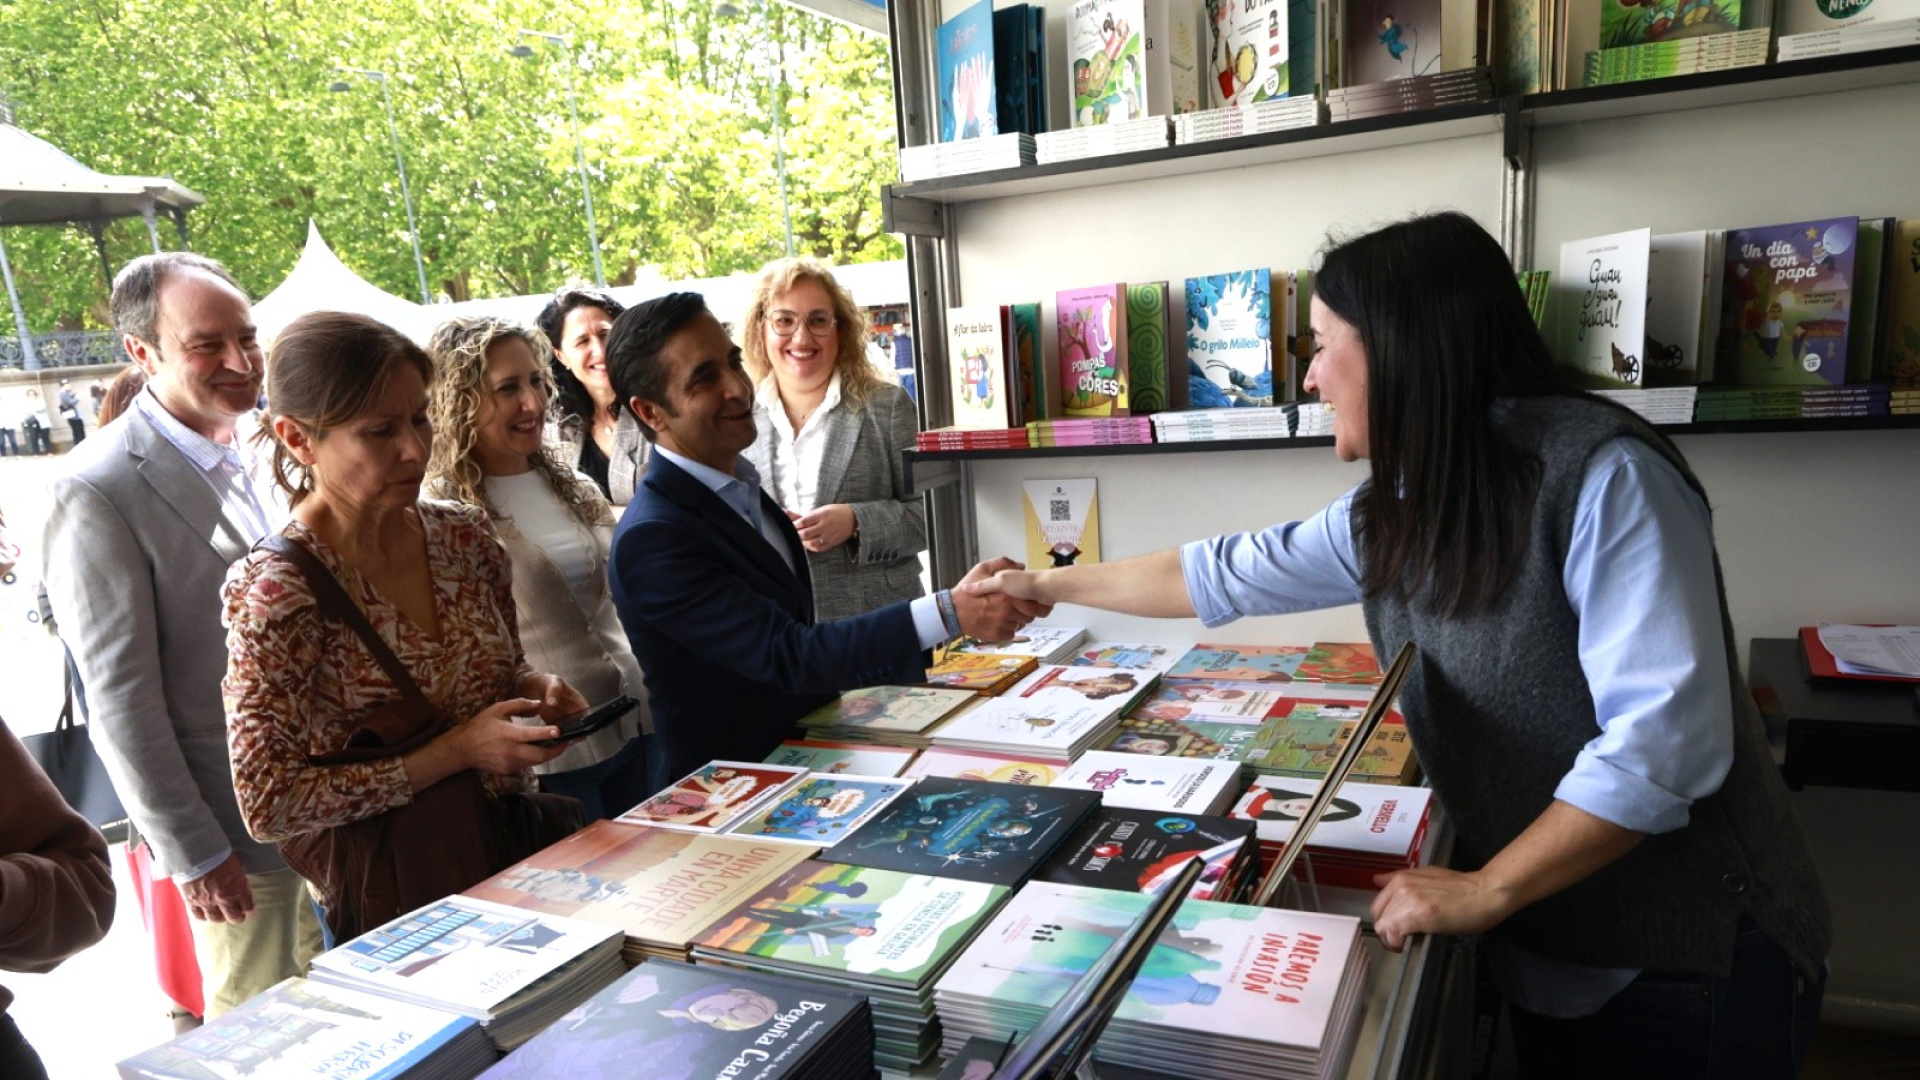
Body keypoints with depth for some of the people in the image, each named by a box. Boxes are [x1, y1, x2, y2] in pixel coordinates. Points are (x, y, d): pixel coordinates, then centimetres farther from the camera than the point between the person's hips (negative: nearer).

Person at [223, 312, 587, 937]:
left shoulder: (466, 535, -3)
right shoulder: (273, 591, -18)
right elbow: (268, 808, -18)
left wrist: (536, 690, -9)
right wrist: (455, 752, -23)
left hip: (514, 850, 6)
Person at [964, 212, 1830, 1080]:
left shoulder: (1601, 477, -22)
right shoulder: (1394, 510, 0)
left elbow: (1667, 735, -28)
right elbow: (1229, 576, 10)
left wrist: (1485, 891, -24)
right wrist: (1048, 585, 18)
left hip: (1687, 956, -6)